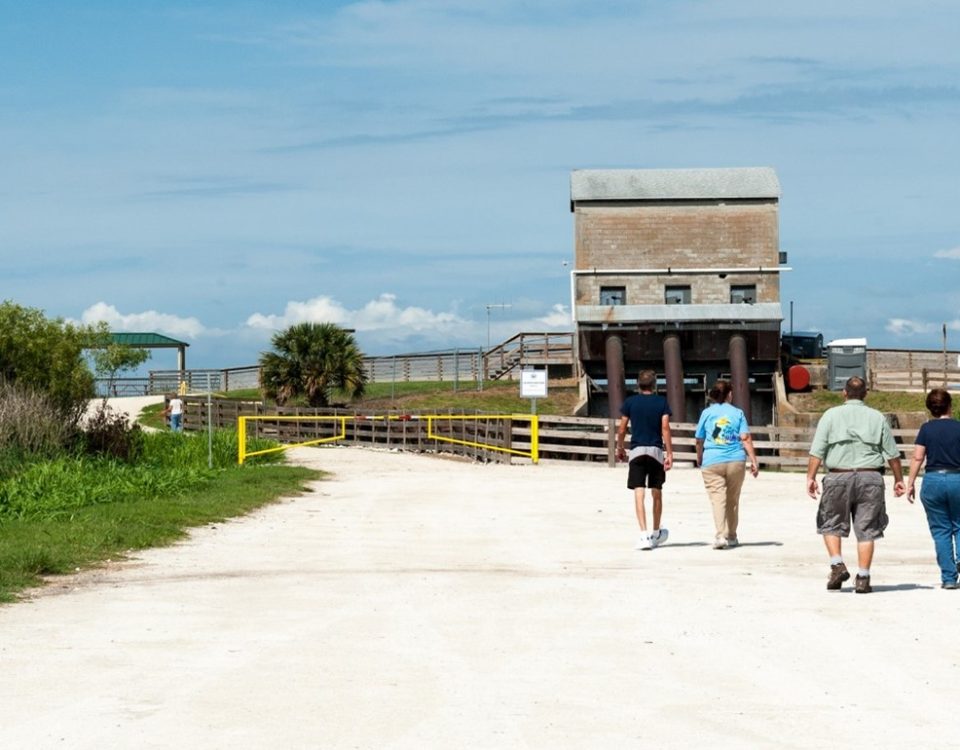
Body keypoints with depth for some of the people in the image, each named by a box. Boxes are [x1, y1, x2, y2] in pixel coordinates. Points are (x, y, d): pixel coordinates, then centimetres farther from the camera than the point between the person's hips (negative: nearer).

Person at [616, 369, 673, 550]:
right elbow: (665, 429, -5)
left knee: (639, 494, -7)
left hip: (637, 450, -1)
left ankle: (644, 535, -19)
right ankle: (656, 533, 28)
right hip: (657, 451, 1)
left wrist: (620, 448, 19)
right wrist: (670, 454, -5)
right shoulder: (662, 402, 2)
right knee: (657, 494, 15)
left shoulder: (630, 402, 3)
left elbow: (621, 429, 3)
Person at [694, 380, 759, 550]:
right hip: (736, 461, 1)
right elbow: (746, 438, -4)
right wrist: (753, 461, -3)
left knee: (718, 499, -6)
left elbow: (699, 440, 9)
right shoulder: (737, 413, 5)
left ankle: (720, 536, -21)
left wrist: (699, 459, 25)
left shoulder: (707, 413, 4)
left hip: (712, 462, -1)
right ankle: (731, 536, 23)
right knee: (733, 500, 14)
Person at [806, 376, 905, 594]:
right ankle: (863, 578, 2)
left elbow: (817, 451, -6)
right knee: (866, 530, 5)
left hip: (838, 477, -1)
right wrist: (898, 479, 18)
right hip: (869, 478, 1)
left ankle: (837, 564, -3)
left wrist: (810, 477, -6)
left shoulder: (831, 415, 2)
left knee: (831, 525, 14)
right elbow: (892, 453, 8)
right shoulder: (877, 417, 7)